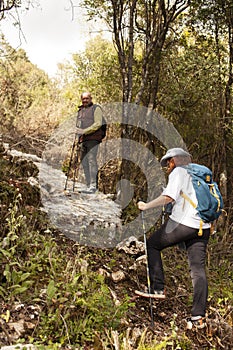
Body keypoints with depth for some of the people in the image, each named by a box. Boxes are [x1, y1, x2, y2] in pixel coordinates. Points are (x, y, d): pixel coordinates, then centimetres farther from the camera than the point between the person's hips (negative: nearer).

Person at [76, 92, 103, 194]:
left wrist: (84, 131, -16)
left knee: (91, 160, -14)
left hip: (93, 138, -7)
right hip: (83, 139, 7)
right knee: (84, 162, 3)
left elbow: (98, 124, -9)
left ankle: (93, 186, -14)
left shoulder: (96, 108, 3)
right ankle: (88, 185, 7)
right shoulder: (80, 110, 24)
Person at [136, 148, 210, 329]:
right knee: (198, 269, 6)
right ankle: (198, 316, 5)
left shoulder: (178, 172, 1)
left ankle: (158, 288, 6)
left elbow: (168, 197, -14)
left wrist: (146, 206, -6)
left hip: (182, 223, -7)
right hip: (203, 226, 7)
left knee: (152, 244, 13)